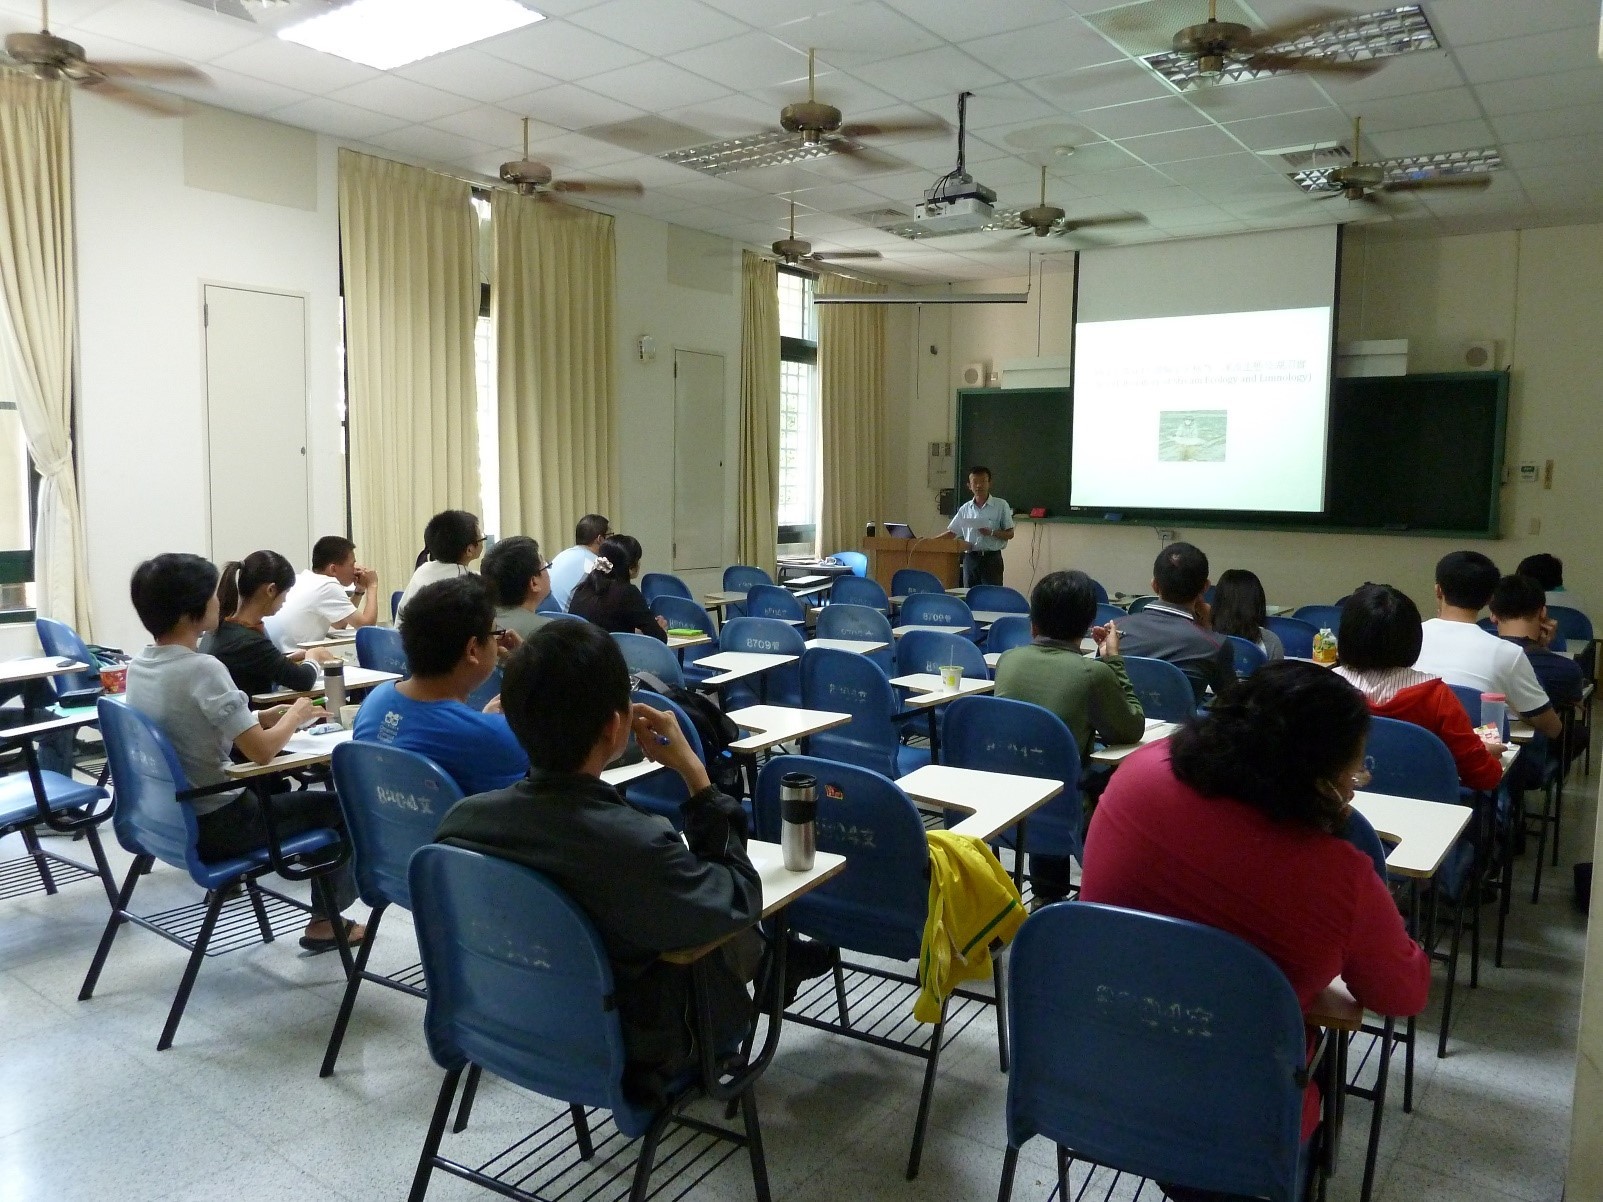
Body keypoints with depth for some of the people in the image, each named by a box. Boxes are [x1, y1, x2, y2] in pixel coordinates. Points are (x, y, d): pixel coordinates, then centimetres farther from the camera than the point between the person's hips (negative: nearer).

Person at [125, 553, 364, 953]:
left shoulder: (137, 667, 1)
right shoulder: (202, 669, -25)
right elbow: (262, 751, -25)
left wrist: (264, 717, 8)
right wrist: (295, 715, -7)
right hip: (213, 826, -8)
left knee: (281, 790, 29)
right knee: (337, 806, 10)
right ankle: (326, 920, 20)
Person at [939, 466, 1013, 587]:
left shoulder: (1001, 505, 1)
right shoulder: (965, 509, 10)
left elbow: (1009, 534, 1)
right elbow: (951, 532, 13)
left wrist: (992, 533, -16)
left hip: (991, 558, -3)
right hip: (970, 558, 3)